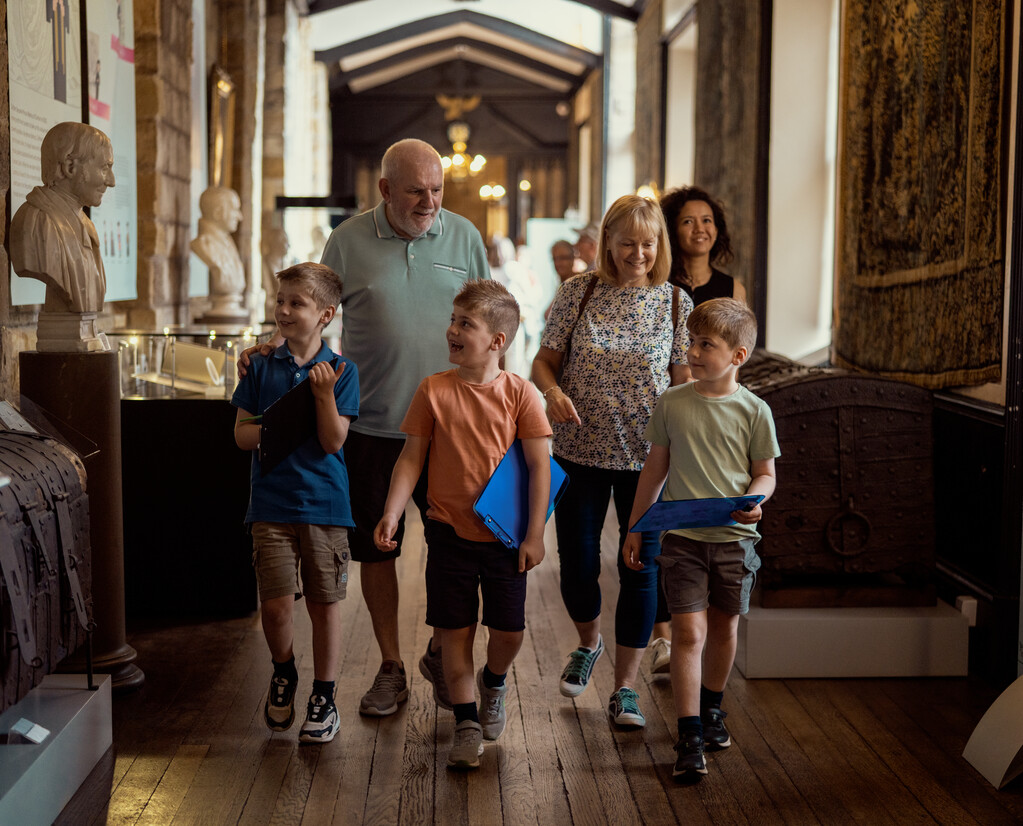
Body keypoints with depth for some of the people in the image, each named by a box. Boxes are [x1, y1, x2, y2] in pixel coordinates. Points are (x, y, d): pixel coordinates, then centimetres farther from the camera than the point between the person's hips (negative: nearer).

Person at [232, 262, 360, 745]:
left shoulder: (341, 371, -1)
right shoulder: (261, 367, 5)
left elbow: (334, 441, -8)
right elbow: (242, 434, 5)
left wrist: (325, 393, -20)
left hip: (325, 505, -1)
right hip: (272, 504, 1)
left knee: (324, 603, 6)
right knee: (276, 602, -6)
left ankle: (323, 697, 21)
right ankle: (283, 674, 24)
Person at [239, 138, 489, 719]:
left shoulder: (464, 236, 4)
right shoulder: (349, 242, 0)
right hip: (371, 425, 0)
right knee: (376, 549, 7)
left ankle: (443, 653, 27)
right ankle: (391, 667, 23)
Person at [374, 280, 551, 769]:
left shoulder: (518, 393, -6)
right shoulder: (434, 390, -3)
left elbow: (539, 466, -4)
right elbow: (411, 458, 0)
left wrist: (535, 534, -7)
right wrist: (391, 515, -10)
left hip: (505, 536, 0)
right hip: (449, 533, 1)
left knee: (509, 630, 6)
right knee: (454, 629, 4)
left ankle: (494, 683, 38)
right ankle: (467, 722, 17)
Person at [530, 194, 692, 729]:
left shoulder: (675, 302, 1)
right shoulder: (577, 293, 0)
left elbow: (685, 382, 1)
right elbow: (544, 360, 4)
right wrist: (552, 390, -17)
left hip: (647, 457, 0)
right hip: (581, 450, 0)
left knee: (640, 568, 3)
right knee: (577, 564, 6)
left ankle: (625, 686, 16)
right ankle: (589, 642, 38)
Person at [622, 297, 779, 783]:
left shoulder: (753, 411, -3)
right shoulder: (672, 404, 0)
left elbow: (765, 473, 5)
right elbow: (655, 469, 8)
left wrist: (754, 499, -18)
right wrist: (634, 530, 10)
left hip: (734, 537, 1)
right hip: (681, 536, -1)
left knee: (723, 627, 14)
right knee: (688, 631, -8)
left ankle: (711, 708, 38)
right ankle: (689, 738, -4)